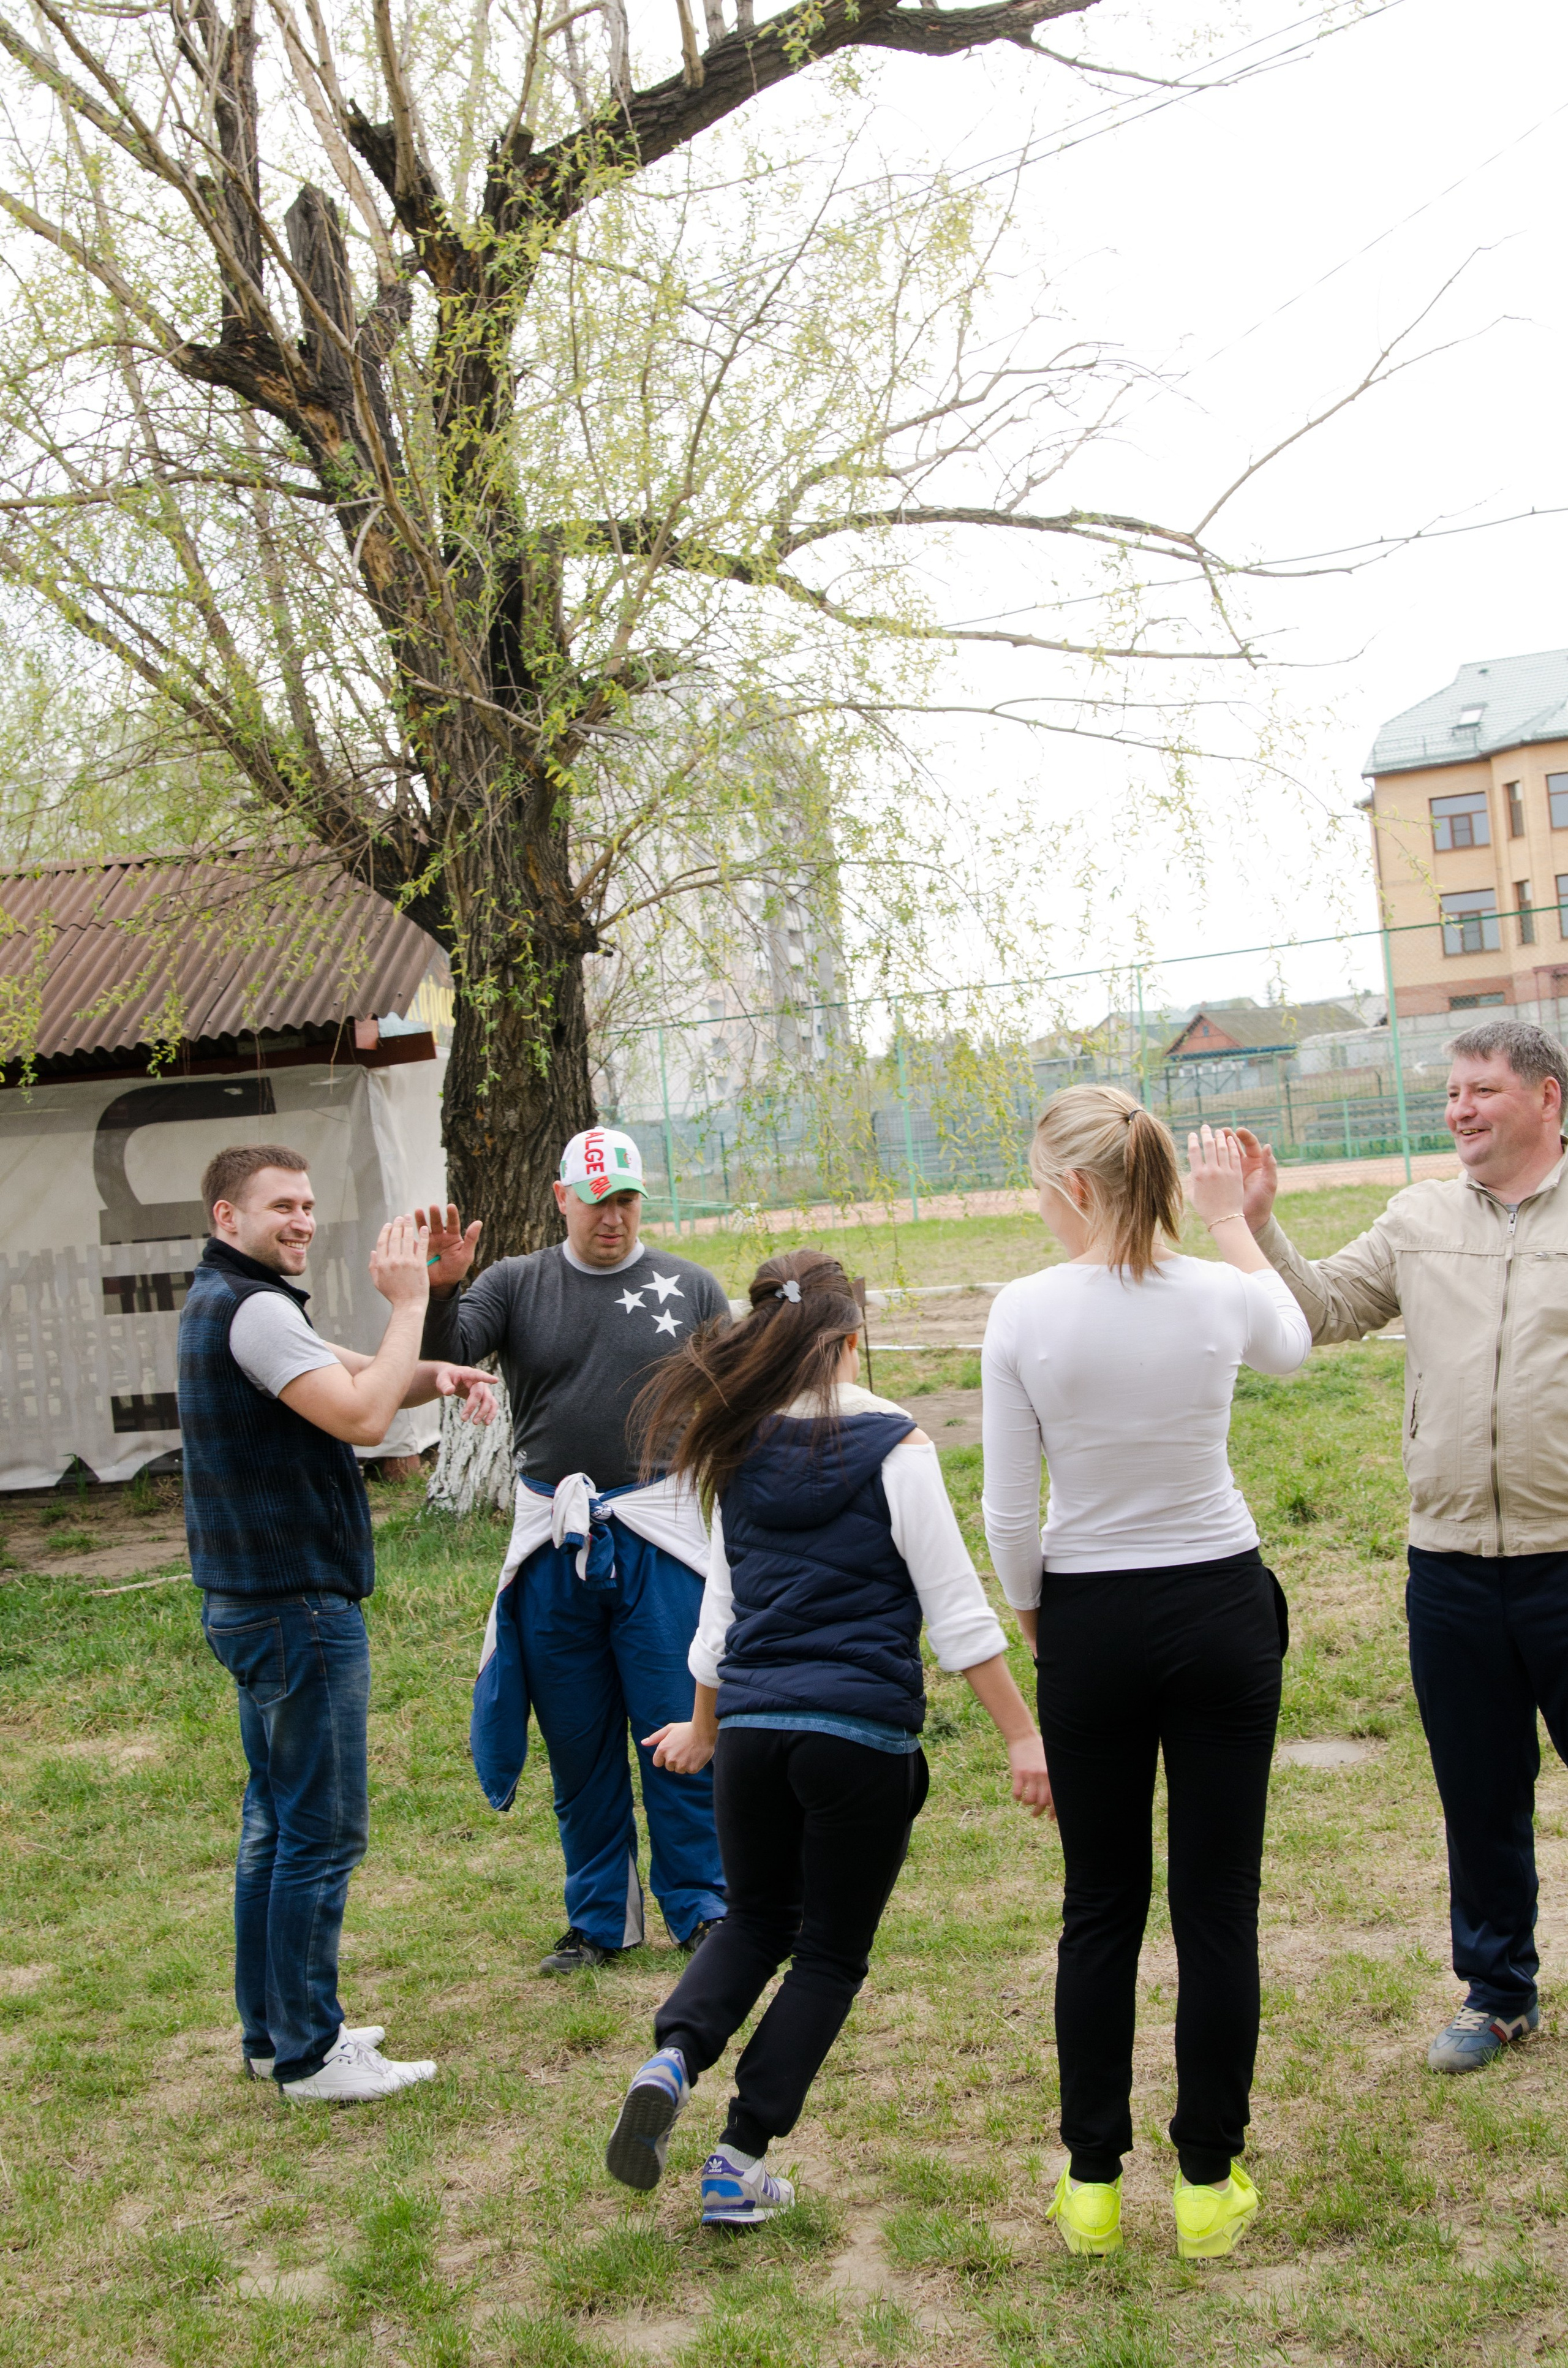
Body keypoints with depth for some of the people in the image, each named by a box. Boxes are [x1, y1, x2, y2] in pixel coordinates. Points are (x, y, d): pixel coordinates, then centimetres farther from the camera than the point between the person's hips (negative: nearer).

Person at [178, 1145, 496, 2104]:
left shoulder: (224, 1302, 15)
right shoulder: (252, 1309, -18)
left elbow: (360, 1375, 15)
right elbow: (364, 1417, -25)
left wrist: (444, 1375, -3)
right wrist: (407, 1304, -17)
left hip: (256, 1602, 11)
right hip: (298, 1607, -11)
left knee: (278, 1821, 17)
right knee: (324, 1832, -3)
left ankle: (273, 2029, 26)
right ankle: (311, 2056, 4)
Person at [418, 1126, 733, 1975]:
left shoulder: (691, 1288, 6)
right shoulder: (516, 1285, 7)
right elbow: (446, 1351, -9)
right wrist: (437, 1293, -31)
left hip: (660, 1535, -1)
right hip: (552, 1542, 2)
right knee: (577, 1740, 10)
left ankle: (700, 1907, 16)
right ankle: (600, 1919, 22)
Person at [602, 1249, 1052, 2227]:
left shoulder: (743, 1448, 8)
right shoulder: (891, 1442, -6)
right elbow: (955, 1604, -9)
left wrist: (704, 1728, 31)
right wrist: (1023, 1734, -4)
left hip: (752, 1729, 4)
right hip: (861, 1732, -4)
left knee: (756, 1922, 22)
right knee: (831, 1954, 10)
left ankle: (673, 2057, -4)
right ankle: (742, 2160, 7)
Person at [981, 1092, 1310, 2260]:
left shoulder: (1025, 1310, -14)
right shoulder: (1223, 1295, -10)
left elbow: (1009, 1515, -9)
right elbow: (1292, 1342, 17)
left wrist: (1034, 1621, 8)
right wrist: (1232, 1218, 24)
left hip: (1090, 1626, 0)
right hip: (1224, 1611, 1)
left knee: (1100, 1910, 13)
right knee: (1218, 1904, 10)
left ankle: (1094, 2181, 23)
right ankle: (1210, 2182, 19)